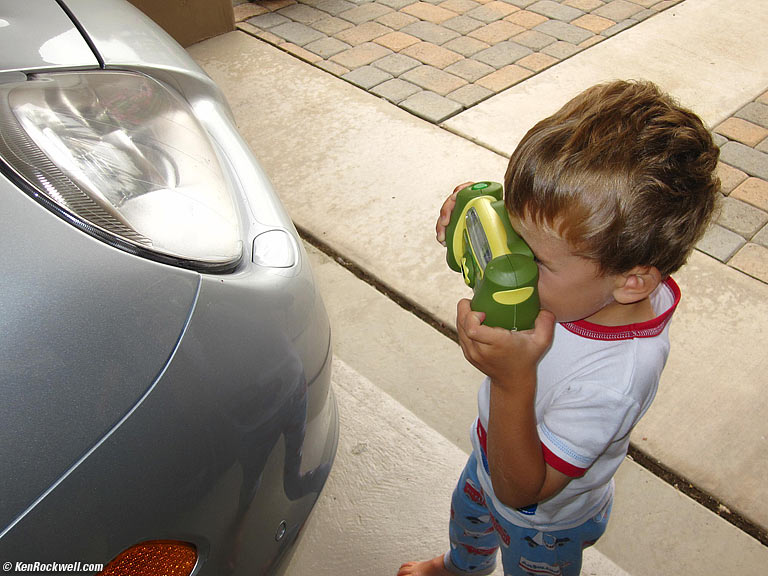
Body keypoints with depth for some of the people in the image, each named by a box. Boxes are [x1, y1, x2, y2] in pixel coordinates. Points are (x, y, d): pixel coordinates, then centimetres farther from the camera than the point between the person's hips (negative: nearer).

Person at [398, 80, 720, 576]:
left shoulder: (612, 380, -47)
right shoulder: (585, 279, -28)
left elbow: (521, 490, -35)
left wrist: (513, 381, -51)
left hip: (543, 521, -7)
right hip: (494, 453, 7)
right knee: (467, 518, 38)